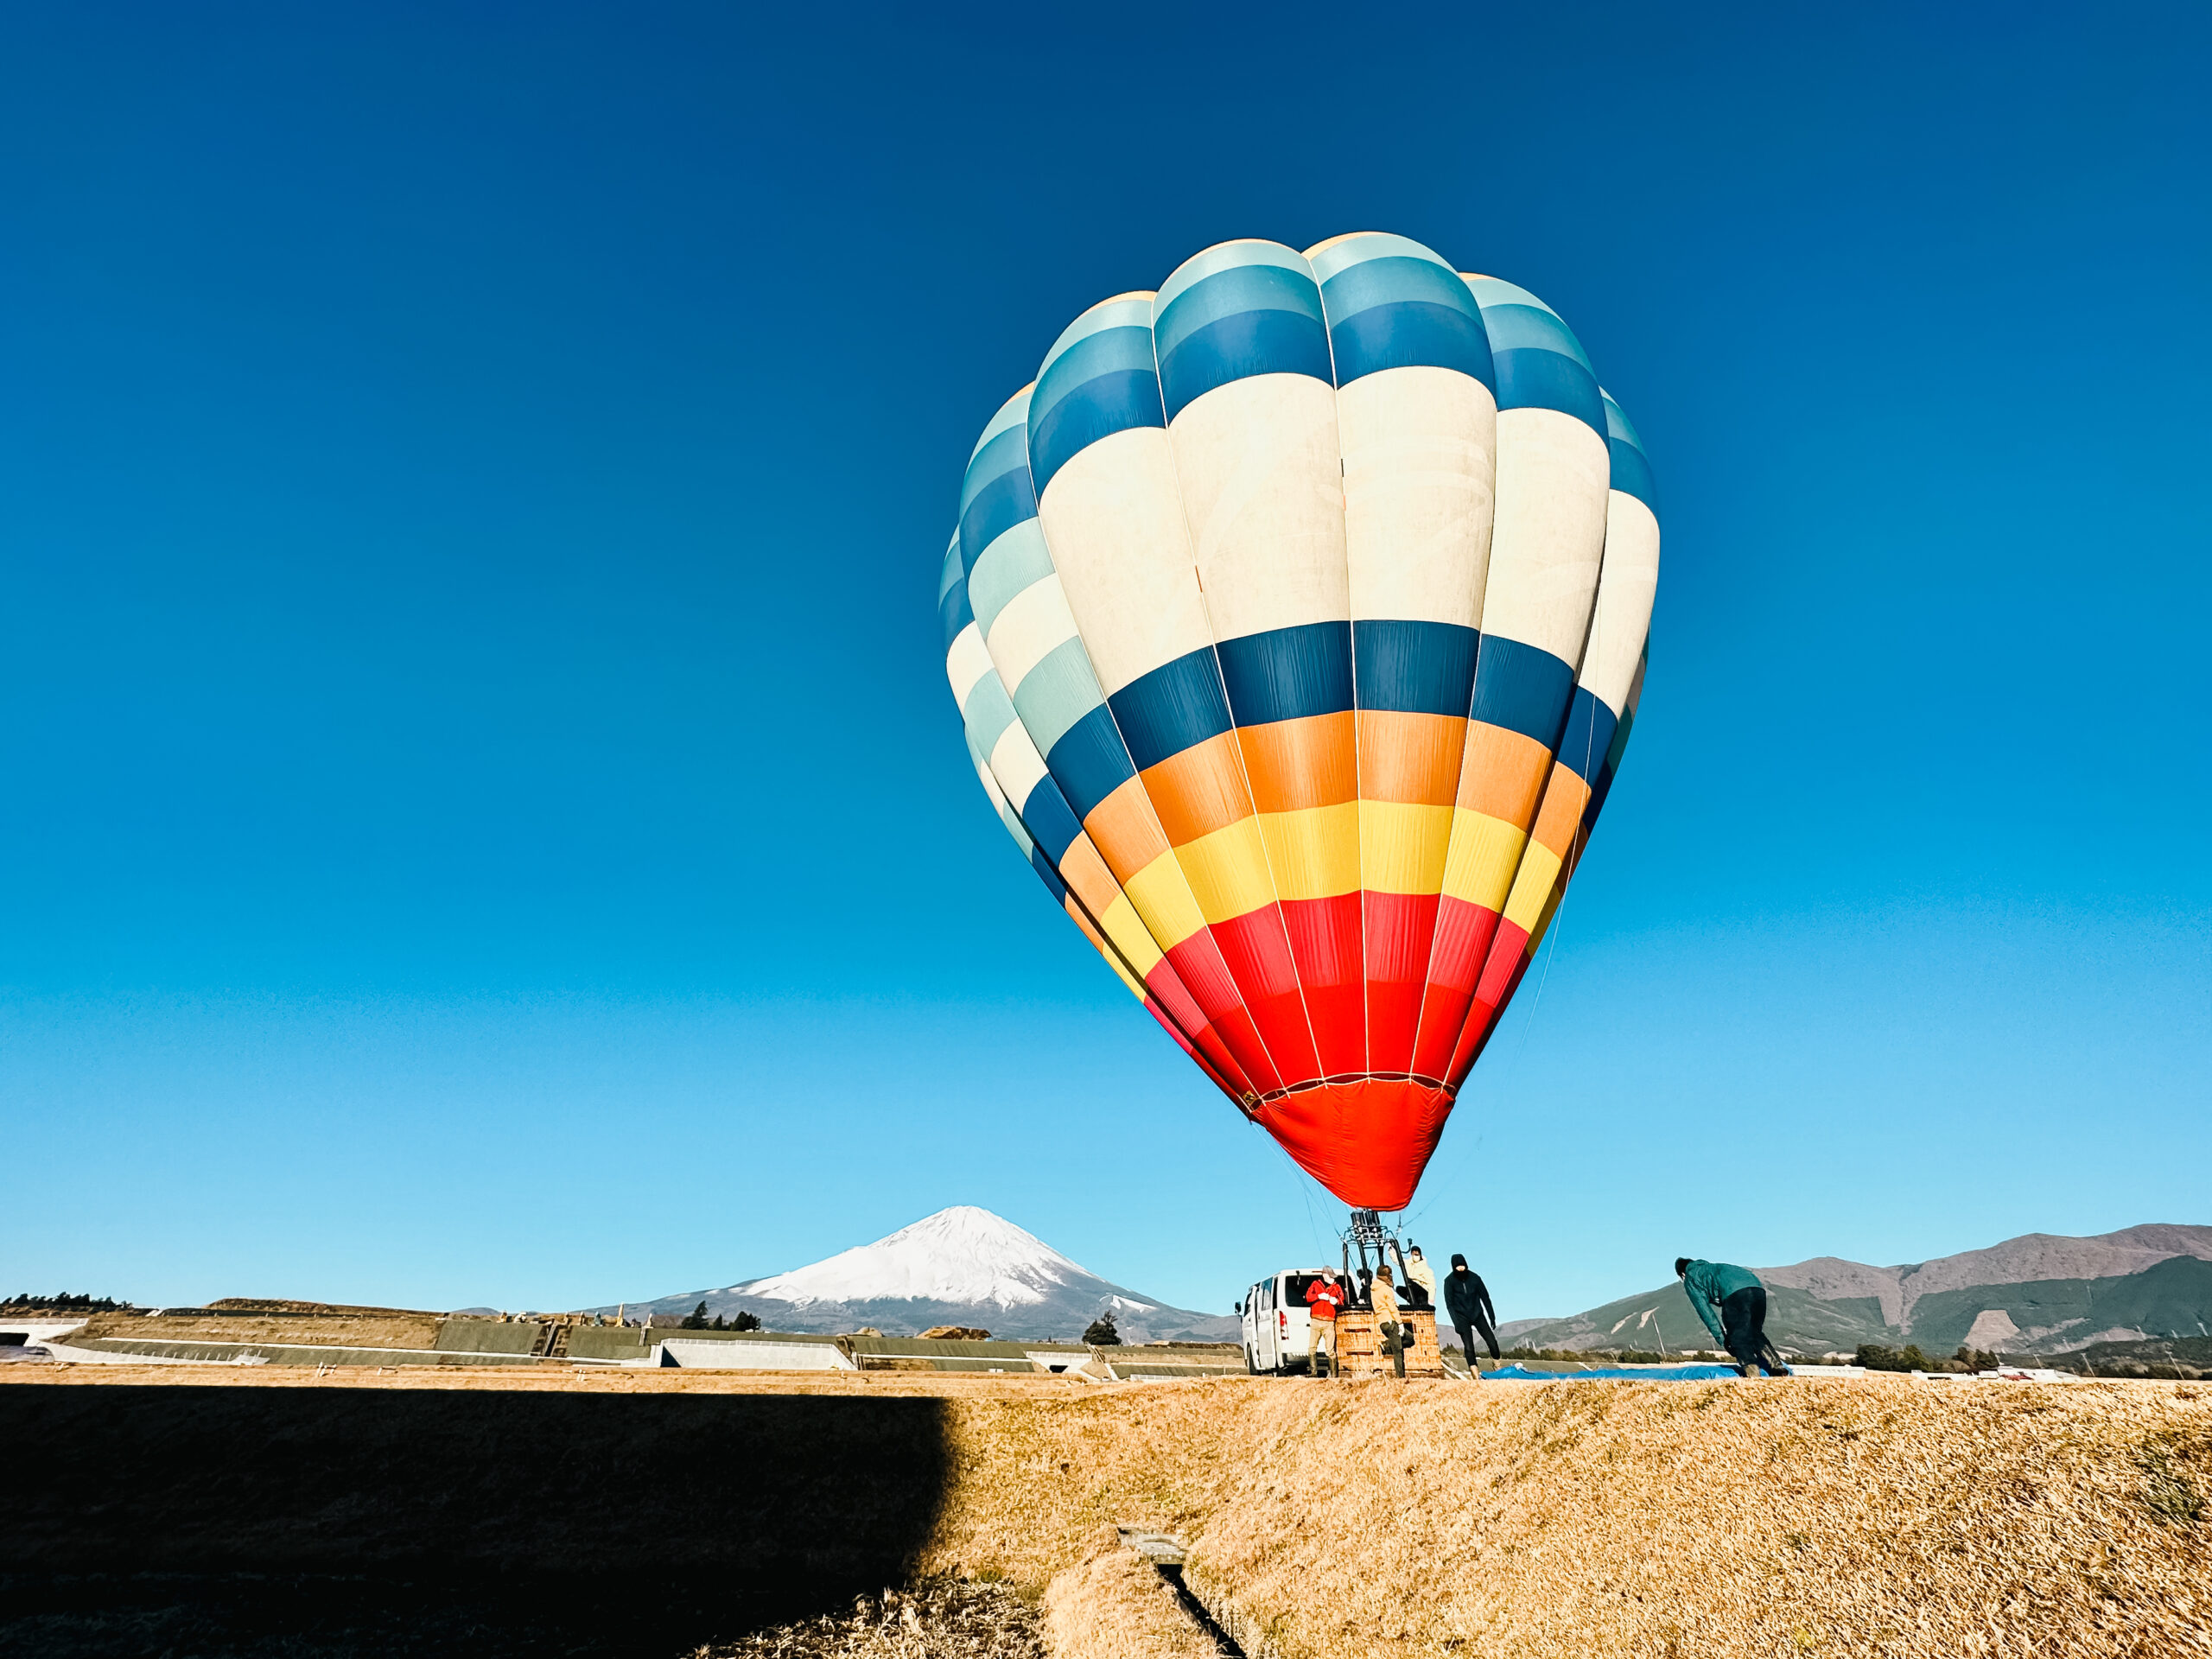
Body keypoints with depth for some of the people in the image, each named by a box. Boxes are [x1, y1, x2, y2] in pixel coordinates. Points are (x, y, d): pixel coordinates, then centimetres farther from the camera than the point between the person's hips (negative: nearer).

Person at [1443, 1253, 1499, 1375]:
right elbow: (1449, 1304, -8)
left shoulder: (1474, 1278, -4)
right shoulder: (1449, 1281, -8)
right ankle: (1475, 1376, -7)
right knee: (1469, 1347, -12)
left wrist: (1492, 1317, 7)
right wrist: (1456, 1322, -16)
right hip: (1462, 1317, -2)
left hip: (1477, 1314, 2)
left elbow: (1485, 1297, 5)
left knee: (1492, 1342, -9)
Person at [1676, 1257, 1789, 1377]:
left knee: (1738, 1338, -1)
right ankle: (1776, 1366, 6)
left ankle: (1752, 1372, -16)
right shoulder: (1712, 1268, 41)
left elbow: (1704, 1309, 12)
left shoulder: (1690, 1278, 22)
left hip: (1735, 1292, -7)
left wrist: (1721, 1338, 13)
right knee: (1756, 1334, 20)